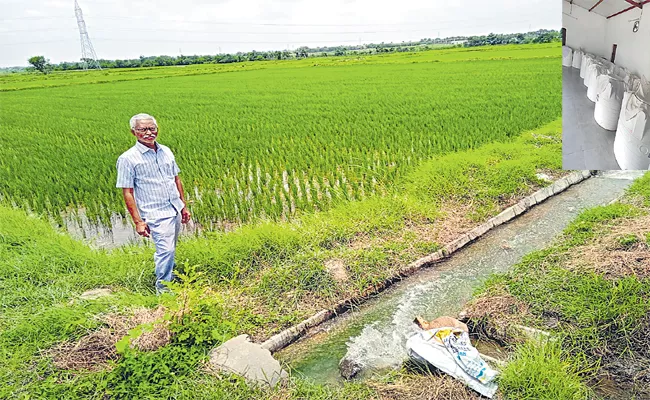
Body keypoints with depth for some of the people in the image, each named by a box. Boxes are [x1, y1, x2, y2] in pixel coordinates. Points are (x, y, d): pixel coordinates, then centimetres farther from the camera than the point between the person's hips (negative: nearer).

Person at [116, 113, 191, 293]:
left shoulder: (166, 151, 7)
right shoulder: (128, 159, -10)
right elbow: (127, 193, -9)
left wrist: (184, 206, 16)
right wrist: (138, 222, -11)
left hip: (175, 210, 6)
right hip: (156, 214, -6)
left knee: (169, 249, 18)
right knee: (166, 250, -9)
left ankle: (167, 274, 41)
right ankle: (162, 286, 11)